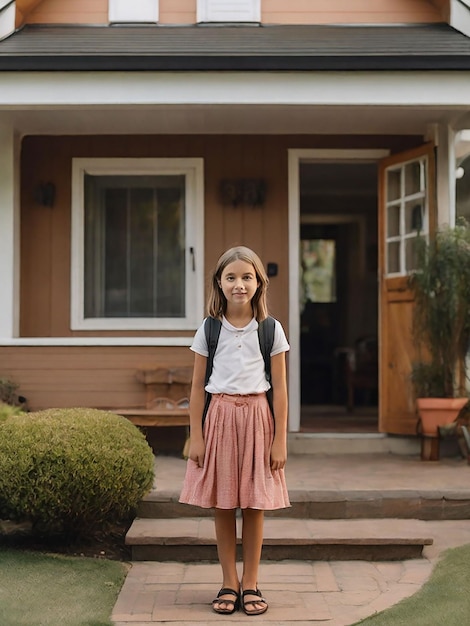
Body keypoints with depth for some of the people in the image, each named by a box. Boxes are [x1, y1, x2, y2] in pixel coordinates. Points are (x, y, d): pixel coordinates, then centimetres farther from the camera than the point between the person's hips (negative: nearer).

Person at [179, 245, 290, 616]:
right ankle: (229, 584, 16)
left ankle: (250, 584, 16)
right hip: (219, 417, 1)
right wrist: (196, 436, -1)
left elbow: (280, 387, 1)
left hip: (257, 418, -1)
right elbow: (198, 386, 4)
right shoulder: (209, 329, 3)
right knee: (222, 506, 5)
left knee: (254, 506, 4)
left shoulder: (271, 329, 1)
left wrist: (280, 439, -3)